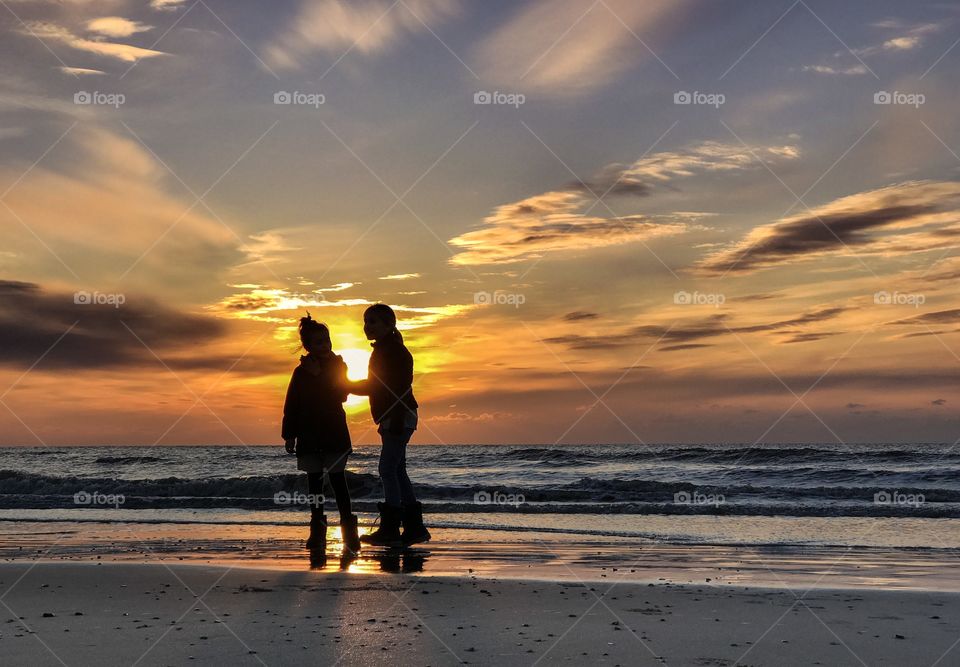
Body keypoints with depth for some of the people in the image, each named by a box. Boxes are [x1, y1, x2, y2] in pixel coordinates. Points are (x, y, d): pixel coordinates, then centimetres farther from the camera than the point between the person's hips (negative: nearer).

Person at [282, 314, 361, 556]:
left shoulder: (338, 366, 2)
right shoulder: (301, 372, 6)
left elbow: (341, 394, -12)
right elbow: (291, 406, 7)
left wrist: (319, 375, -18)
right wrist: (289, 435, 3)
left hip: (334, 433, -2)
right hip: (309, 435, 3)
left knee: (337, 479, -7)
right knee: (314, 480, 6)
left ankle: (348, 528, -5)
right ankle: (317, 531, 11)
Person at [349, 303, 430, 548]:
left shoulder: (395, 350, -13)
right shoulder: (382, 350, 18)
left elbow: (401, 387, -21)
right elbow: (373, 386, 26)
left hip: (400, 417, -11)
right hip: (392, 420, 11)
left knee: (388, 468, -11)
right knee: (397, 470, 10)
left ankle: (390, 529, -10)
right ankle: (414, 527, 14)